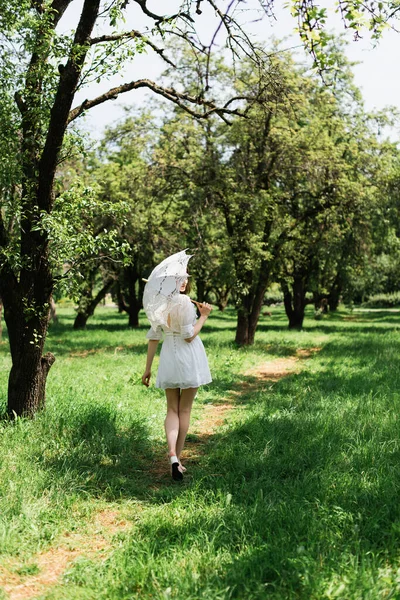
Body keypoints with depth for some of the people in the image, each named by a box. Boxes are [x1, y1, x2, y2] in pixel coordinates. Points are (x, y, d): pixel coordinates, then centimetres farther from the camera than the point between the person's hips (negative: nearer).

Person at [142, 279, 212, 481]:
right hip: (188, 357, -4)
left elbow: (153, 337, 7)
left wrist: (147, 368, 11)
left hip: (169, 358, 5)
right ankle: (177, 458, 14)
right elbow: (189, 336, -16)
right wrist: (203, 316, -5)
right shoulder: (184, 301, -15)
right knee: (185, 410, 9)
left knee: (172, 409, 10)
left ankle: (172, 454, -12)